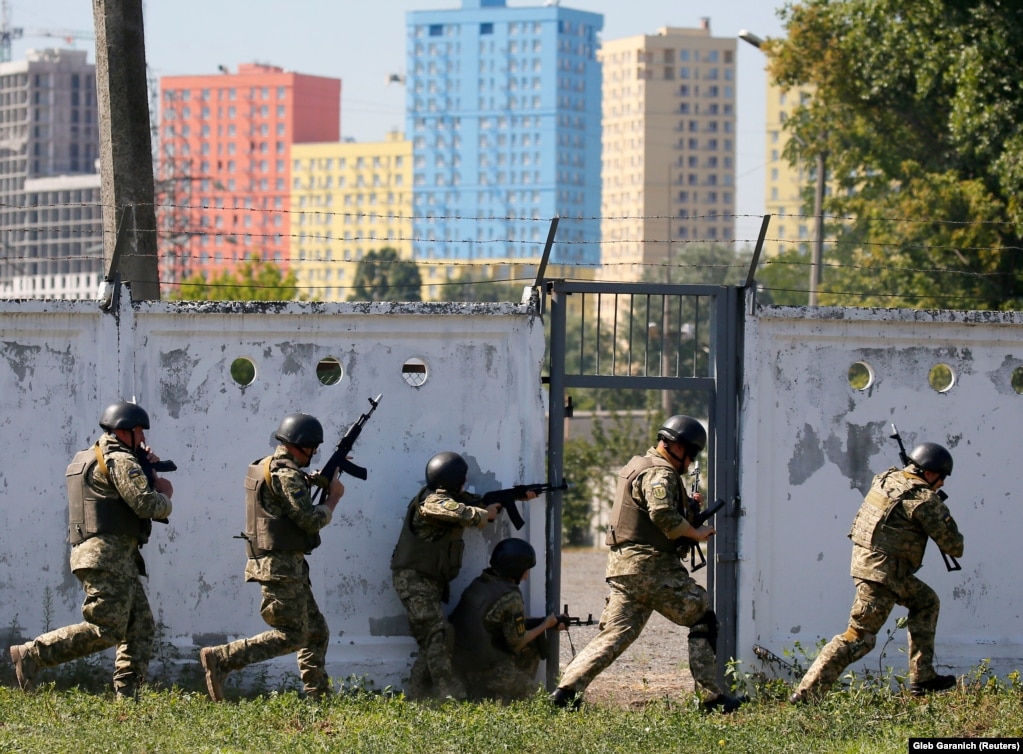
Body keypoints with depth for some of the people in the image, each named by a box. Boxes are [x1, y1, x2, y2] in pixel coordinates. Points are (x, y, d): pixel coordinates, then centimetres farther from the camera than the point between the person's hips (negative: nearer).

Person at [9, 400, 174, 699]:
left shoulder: (90, 458, 21)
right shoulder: (120, 460, -9)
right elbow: (147, 505, -19)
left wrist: (148, 469, 14)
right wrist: (165, 498, 3)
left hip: (118, 560, 10)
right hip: (109, 554, -10)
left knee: (141, 627, 6)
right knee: (105, 631, -14)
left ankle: (126, 695, 1)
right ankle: (32, 654, -13)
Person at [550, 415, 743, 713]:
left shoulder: (639, 465, 21)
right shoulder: (660, 473, -11)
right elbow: (663, 515, -26)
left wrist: (687, 506, 18)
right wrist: (695, 533, -15)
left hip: (624, 566, 9)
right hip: (652, 566, -9)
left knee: (615, 633, 5)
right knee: (703, 619, 1)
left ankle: (566, 690, -6)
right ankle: (711, 696, -1)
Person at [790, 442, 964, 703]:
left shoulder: (888, 478, 8)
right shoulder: (925, 500, -14)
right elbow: (954, 546, -8)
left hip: (864, 559, 9)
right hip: (881, 572, -9)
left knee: (926, 602, 22)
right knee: (859, 637, -7)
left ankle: (922, 678, 21)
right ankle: (805, 693, -10)